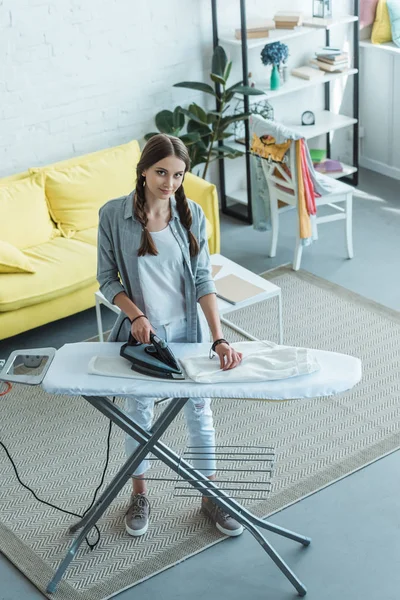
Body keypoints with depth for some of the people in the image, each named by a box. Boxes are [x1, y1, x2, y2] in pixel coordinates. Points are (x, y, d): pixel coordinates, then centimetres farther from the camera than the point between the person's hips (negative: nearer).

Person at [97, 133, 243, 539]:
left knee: (199, 413, 14)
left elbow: (203, 279, -12)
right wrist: (136, 314, -23)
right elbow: (107, 278, -7)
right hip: (141, 331, -1)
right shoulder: (113, 215, -14)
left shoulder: (191, 214, -10)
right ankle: (139, 494, 38)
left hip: (187, 329, 1)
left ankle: (210, 496, 33)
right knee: (139, 414, 16)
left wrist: (218, 339, -22)